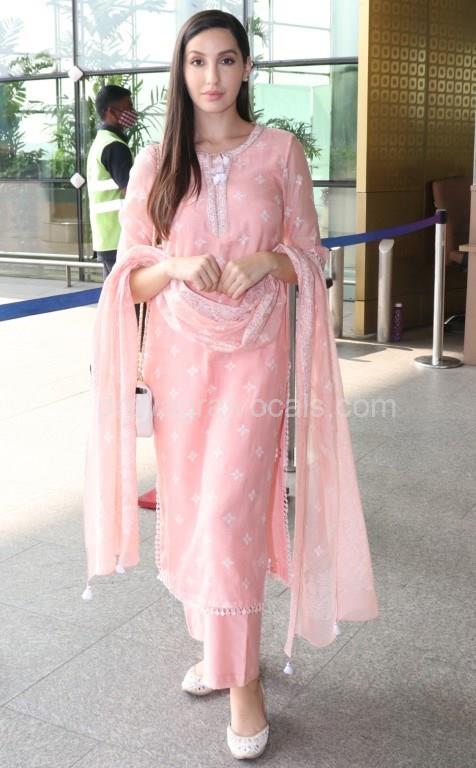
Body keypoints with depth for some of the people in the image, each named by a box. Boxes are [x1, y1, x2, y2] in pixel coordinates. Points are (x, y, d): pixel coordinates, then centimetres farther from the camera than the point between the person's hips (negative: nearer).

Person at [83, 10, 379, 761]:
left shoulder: (281, 151, 1)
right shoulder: (154, 163, 4)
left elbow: (311, 257, 5)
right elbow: (130, 276, 3)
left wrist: (266, 261, -17)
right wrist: (177, 265, -18)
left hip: (254, 358, -2)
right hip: (179, 357, 3)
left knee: (229, 514, -8)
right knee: (191, 511, 9)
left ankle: (244, 681, 8)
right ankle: (218, 647, 30)